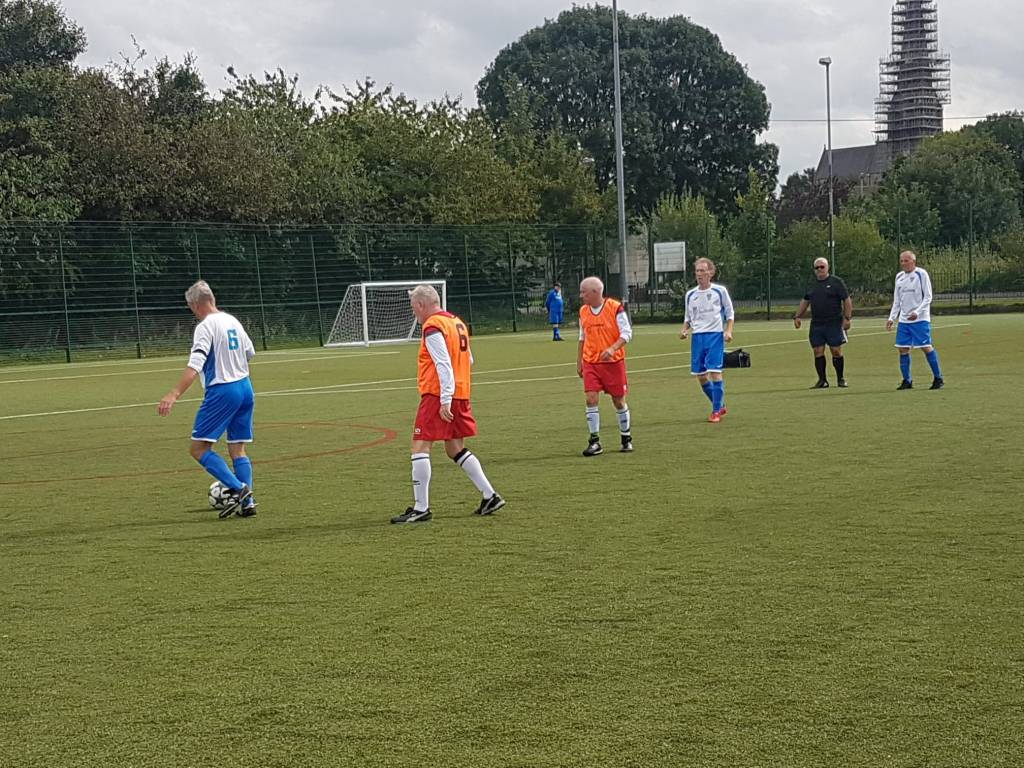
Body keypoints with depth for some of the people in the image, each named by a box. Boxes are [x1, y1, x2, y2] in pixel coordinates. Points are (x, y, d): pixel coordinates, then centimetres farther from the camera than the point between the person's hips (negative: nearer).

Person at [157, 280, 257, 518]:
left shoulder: (205, 327, -12)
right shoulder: (232, 321, 12)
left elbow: (195, 366, -24)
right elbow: (249, 353, 24)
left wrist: (174, 395, -31)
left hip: (222, 391, -8)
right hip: (245, 388, 8)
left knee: (198, 448, -4)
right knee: (237, 449, 12)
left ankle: (237, 489, -16)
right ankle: (247, 502, 5)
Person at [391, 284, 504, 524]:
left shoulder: (432, 327, -12)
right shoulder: (456, 322, 15)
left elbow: (444, 365, -19)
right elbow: (468, 359, 20)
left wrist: (445, 401, -21)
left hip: (438, 395, -9)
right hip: (461, 394, 9)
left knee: (420, 446, -6)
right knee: (455, 449, 17)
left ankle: (421, 508, -8)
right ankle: (490, 497, 15)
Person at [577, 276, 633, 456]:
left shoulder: (615, 308, -10)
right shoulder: (583, 311, 6)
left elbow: (627, 333, -11)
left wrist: (612, 349, -26)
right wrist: (579, 361, 16)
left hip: (614, 362, -3)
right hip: (590, 363, 3)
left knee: (619, 400, 6)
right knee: (591, 399, -9)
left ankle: (626, 438, 23)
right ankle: (595, 442, -4)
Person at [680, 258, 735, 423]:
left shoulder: (720, 291, 0)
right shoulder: (690, 294, 10)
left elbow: (730, 313, 5)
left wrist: (728, 331, -9)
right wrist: (684, 330, 0)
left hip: (715, 335, -5)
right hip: (697, 336, 5)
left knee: (714, 372, -13)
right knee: (700, 375, 4)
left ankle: (716, 411, -5)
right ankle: (720, 405, 23)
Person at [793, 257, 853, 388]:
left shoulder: (836, 282, -1)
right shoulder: (811, 284, 14)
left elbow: (847, 300, -3)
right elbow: (805, 301, 24)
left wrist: (847, 318, -10)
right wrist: (797, 316, 16)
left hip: (834, 324, -4)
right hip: (816, 325, 4)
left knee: (836, 351, -3)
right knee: (818, 352, 1)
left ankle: (841, 379, 11)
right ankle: (822, 381, 8)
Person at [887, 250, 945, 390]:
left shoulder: (921, 274, -5)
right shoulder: (899, 276, 13)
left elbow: (928, 297, -8)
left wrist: (917, 312, -20)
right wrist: (891, 318, 9)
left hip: (920, 319, -6)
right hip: (904, 320, 6)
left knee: (926, 347, -8)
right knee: (903, 349, 2)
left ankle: (938, 379, 1)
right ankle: (907, 381, 11)